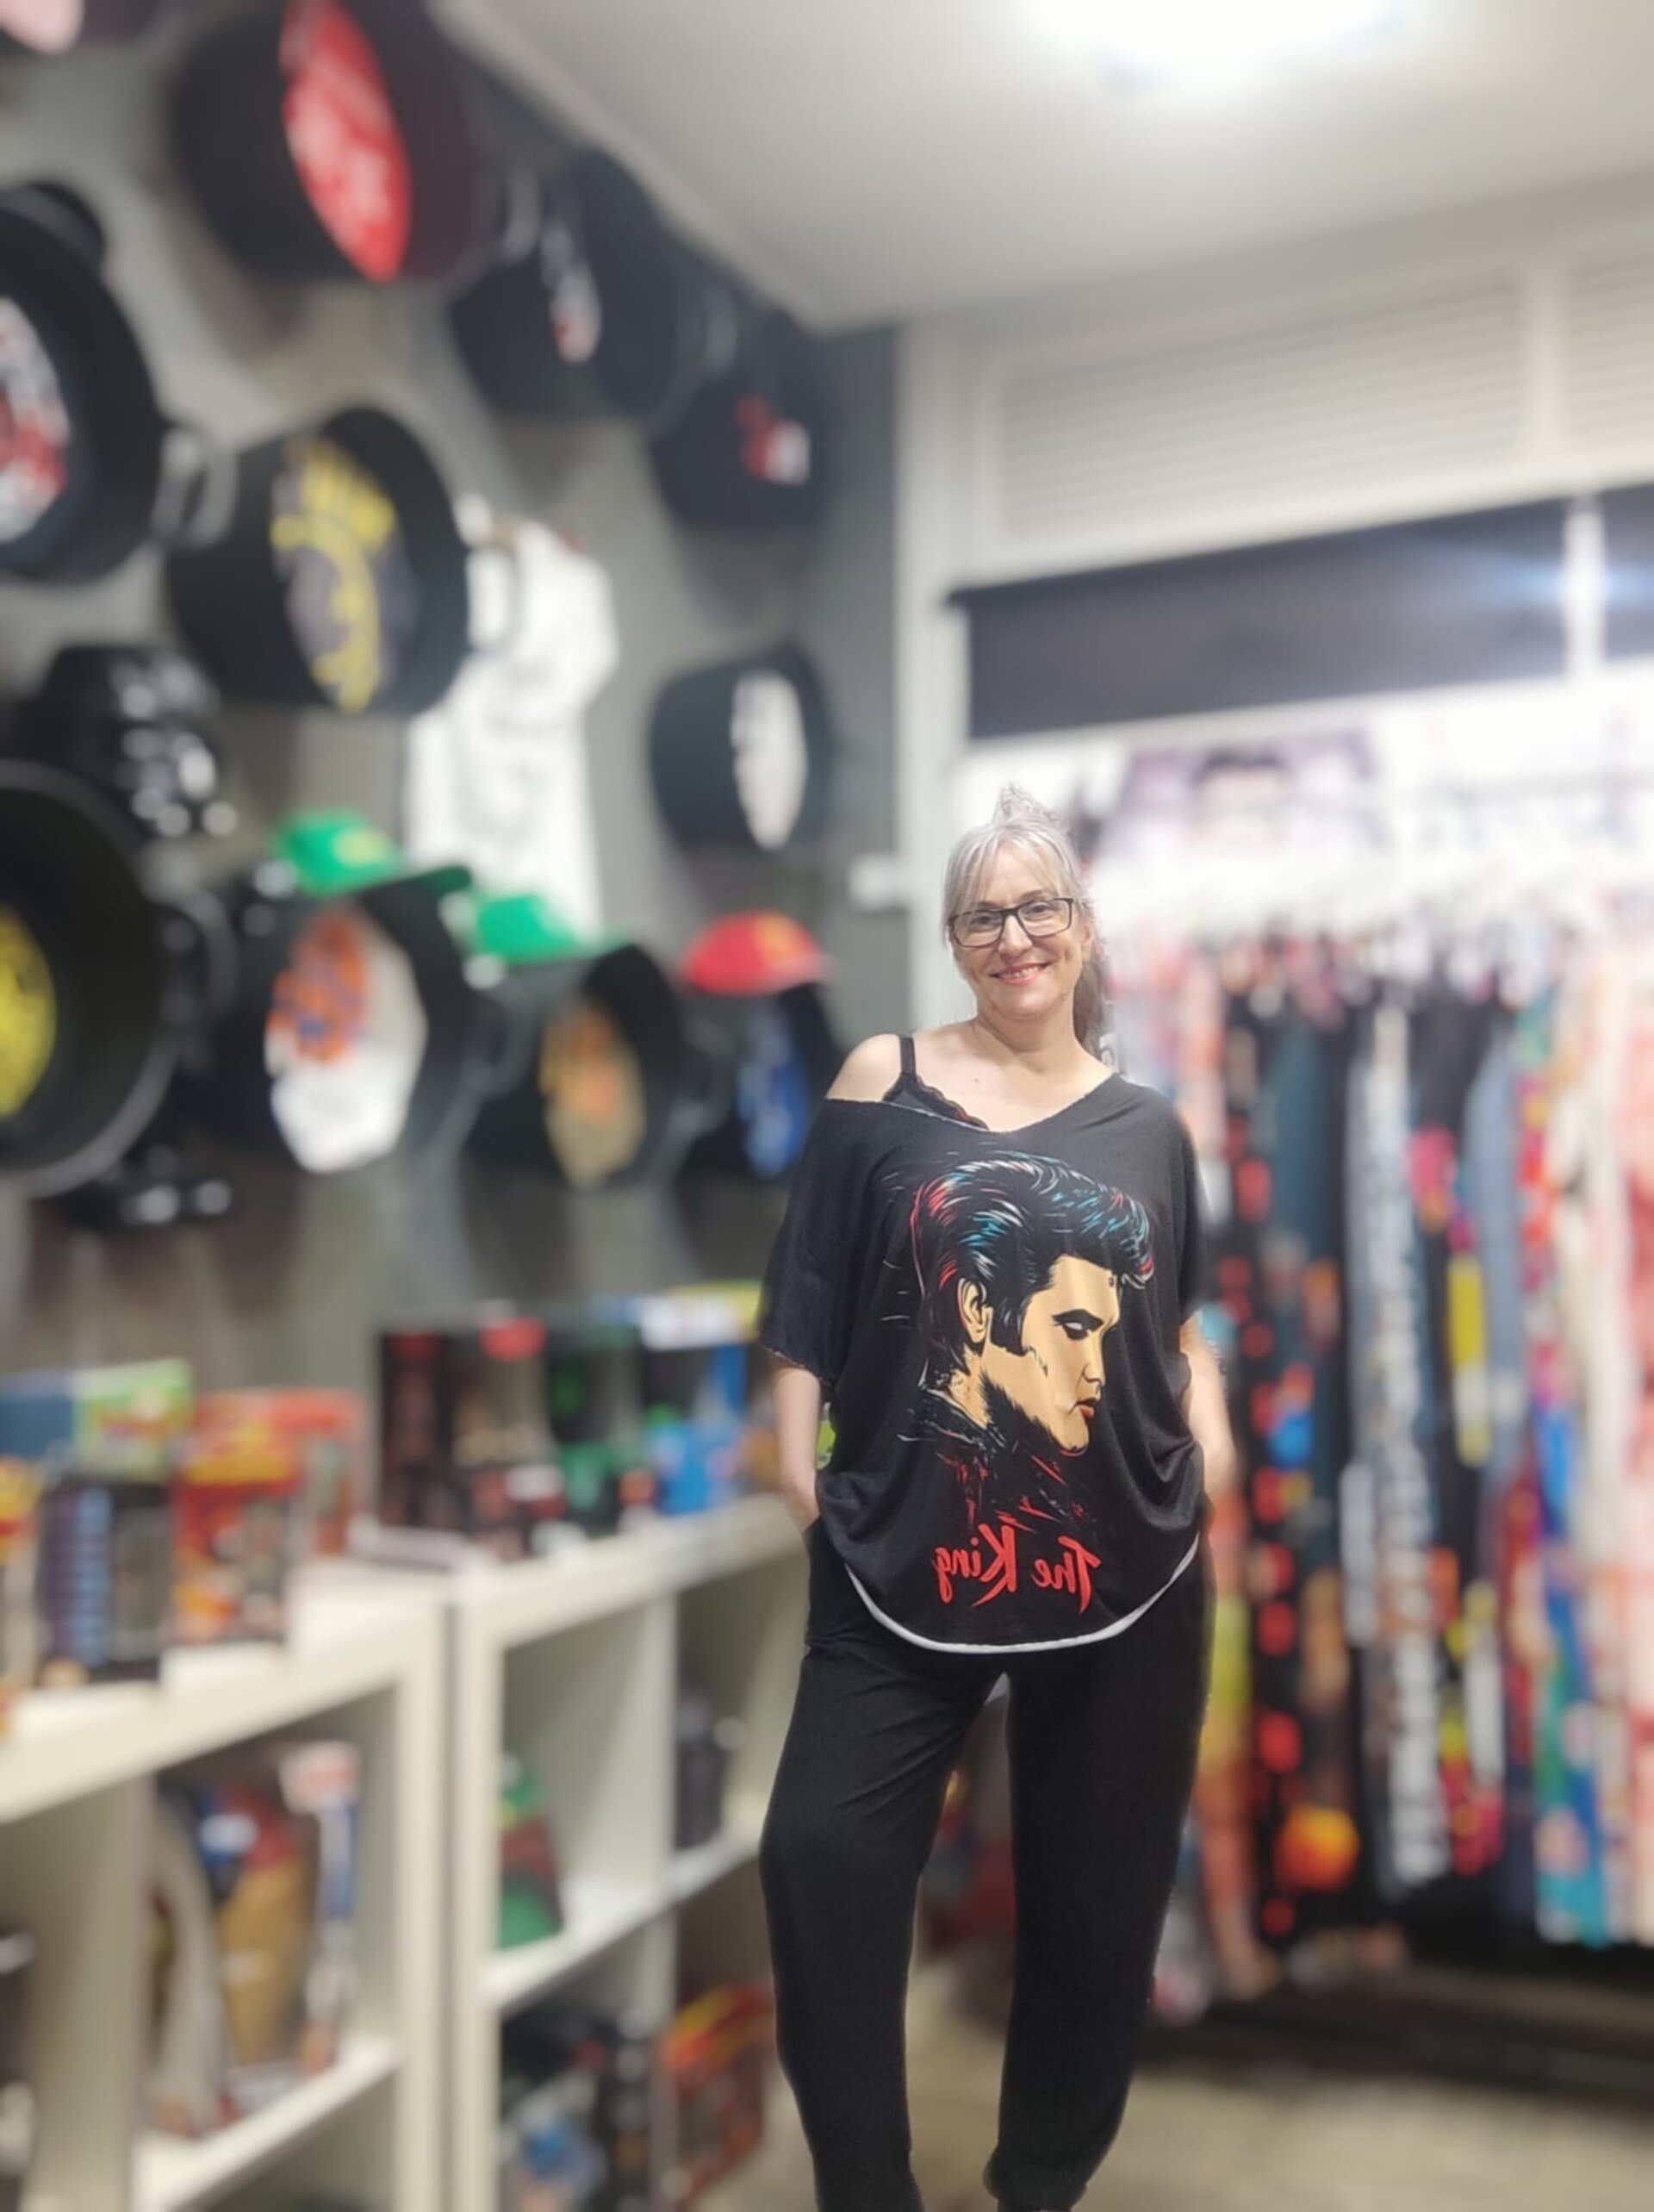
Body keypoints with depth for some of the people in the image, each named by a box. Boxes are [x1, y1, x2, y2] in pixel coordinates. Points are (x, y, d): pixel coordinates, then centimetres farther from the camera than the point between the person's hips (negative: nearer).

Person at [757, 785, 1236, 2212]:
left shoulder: (1148, 1128, 7)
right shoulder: (885, 1082, 0)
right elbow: (813, 1292, 1)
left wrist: (1209, 1432, 3)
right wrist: (797, 1446, -6)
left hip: (1125, 1568, 2)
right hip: (907, 1557, -2)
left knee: (1098, 1891, 12)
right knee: (823, 1854, -8)